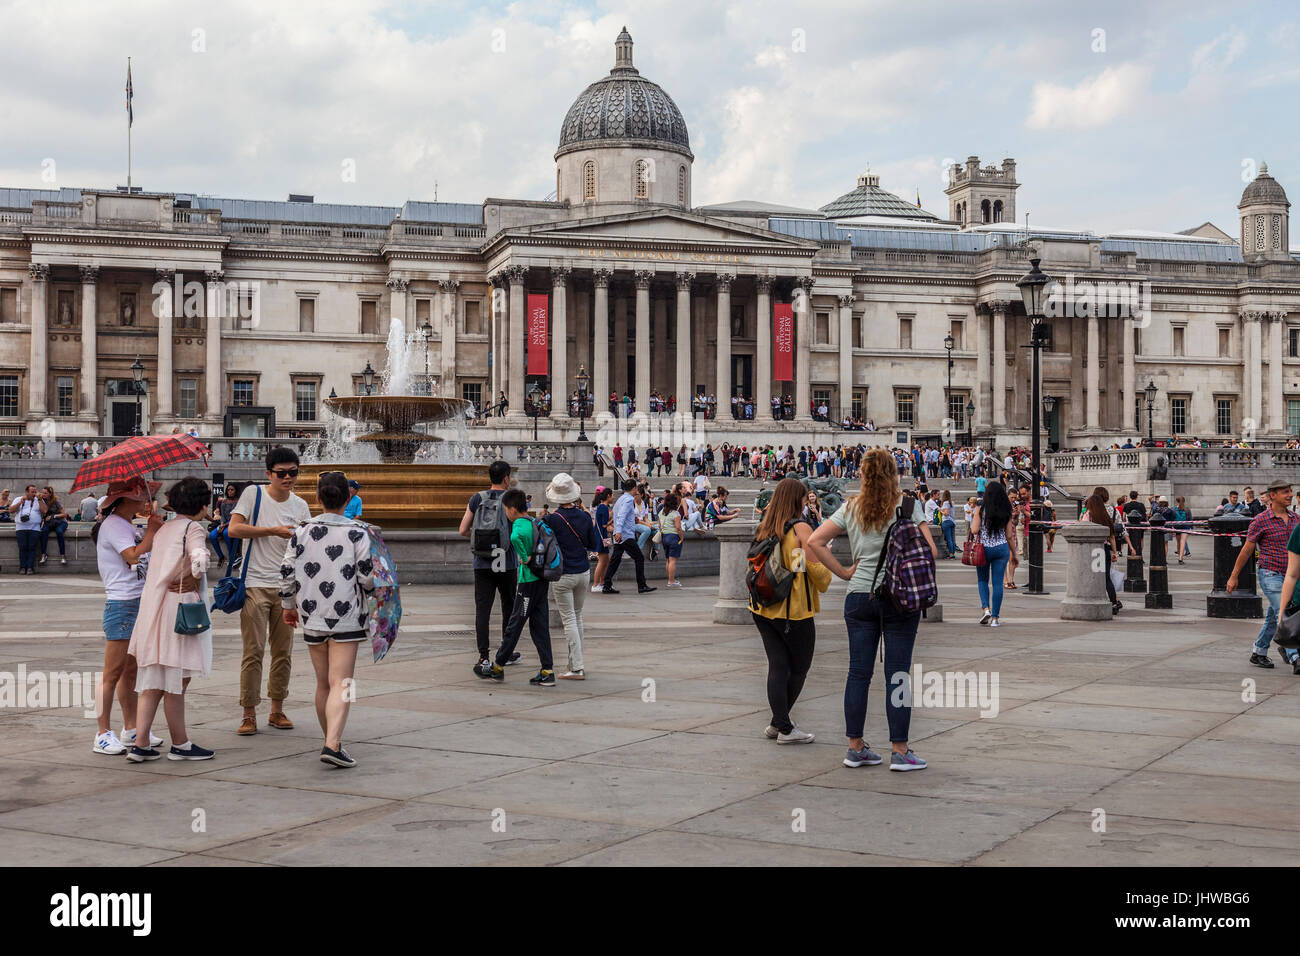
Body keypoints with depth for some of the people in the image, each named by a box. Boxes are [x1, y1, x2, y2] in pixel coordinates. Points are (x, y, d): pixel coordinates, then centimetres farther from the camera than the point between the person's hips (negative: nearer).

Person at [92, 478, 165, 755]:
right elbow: (134, 556, -20)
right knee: (113, 672, -7)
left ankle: (130, 729, 18)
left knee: (131, 670, 13)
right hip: (121, 604, -9)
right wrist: (152, 529, -12)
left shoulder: (128, 525, 18)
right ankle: (103, 734, -3)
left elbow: (157, 545, 18)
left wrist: (156, 523, 9)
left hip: (139, 602, 10)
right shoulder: (112, 525, -10)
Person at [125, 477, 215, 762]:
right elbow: (199, 559, -26)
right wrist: (194, 580, -10)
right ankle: (180, 744, 12)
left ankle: (140, 744, 7)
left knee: (153, 682, 10)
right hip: (179, 607, -8)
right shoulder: (193, 528, -9)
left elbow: (153, 566, 18)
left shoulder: (164, 529, 16)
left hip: (153, 606, 8)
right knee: (176, 684, 2)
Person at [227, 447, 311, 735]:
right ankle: (249, 714, 1)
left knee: (283, 652, 8)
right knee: (254, 652, -5)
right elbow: (234, 529, -12)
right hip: (255, 584, -4)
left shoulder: (300, 506, 10)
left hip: (287, 586, 4)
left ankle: (277, 710, 19)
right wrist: (274, 531, -15)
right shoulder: (253, 494, -2)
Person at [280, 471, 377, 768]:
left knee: (323, 683, 15)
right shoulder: (356, 533, -7)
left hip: (311, 618, 4)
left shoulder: (301, 532, 2)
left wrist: (288, 606, 19)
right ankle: (333, 744, -21)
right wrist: (374, 588, 14)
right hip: (346, 618, -4)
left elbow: (287, 573, 5)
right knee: (340, 683, -6)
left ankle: (331, 741, 24)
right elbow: (367, 577, -9)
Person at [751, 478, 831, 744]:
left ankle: (780, 724, 6)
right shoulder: (800, 528, -11)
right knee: (799, 668, 9)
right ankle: (782, 726, 12)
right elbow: (816, 567, -15)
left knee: (778, 666, 8)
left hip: (763, 609, 6)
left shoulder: (762, 529, 8)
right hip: (794, 610, -6)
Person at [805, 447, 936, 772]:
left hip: (859, 596, 3)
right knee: (897, 675, 1)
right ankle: (900, 751, 4)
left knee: (858, 672, 7)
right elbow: (929, 549, -9)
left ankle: (855, 747, 12)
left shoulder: (851, 508, 5)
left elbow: (814, 542, -1)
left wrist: (844, 572, 3)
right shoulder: (908, 505, -3)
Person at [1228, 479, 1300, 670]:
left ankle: (1258, 653, 26)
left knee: (1273, 617, 13)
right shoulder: (1261, 520, -7)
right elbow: (1246, 550, -2)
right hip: (1270, 574, -6)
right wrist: (1233, 577, 1)